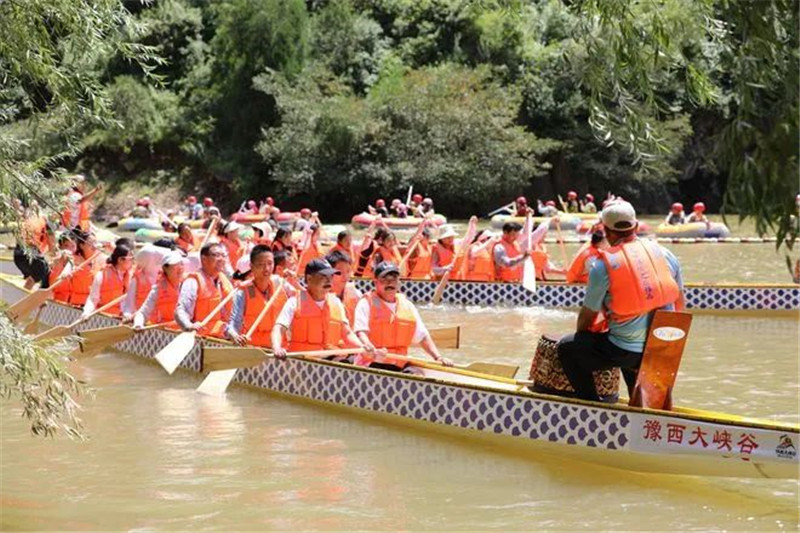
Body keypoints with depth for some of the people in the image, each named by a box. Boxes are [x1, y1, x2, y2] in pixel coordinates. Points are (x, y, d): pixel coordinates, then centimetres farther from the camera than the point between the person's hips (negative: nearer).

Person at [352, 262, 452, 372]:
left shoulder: (408, 306, 18)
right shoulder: (366, 303, 2)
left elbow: (422, 337, 20)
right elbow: (361, 332, -12)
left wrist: (438, 357, 5)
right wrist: (370, 348, -34)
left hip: (400, 364, 5)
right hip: (372, 363, -5)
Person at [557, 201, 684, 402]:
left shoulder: (603, 266, -9)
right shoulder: (664, 254, 4)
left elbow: (588, 316, 0)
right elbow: (680, 305, 12)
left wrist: (581, 335, 21)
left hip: (626, 352, -5)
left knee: (567, 348, 13)